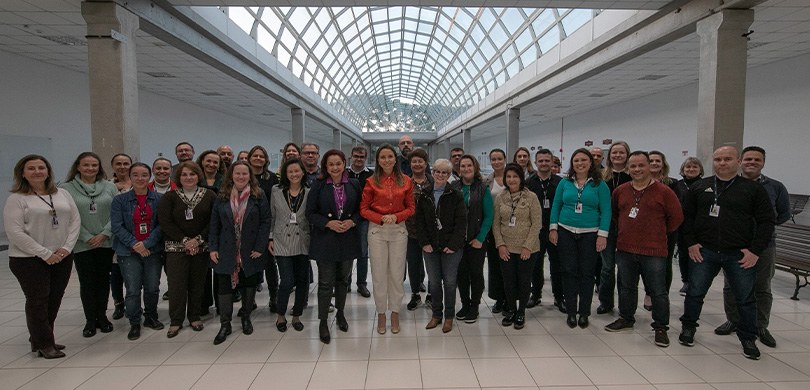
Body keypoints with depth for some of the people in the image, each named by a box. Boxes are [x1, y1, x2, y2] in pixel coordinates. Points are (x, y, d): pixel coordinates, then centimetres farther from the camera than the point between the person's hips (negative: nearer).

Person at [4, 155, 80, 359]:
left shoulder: (62, 194, 8)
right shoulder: (16, 198, -6)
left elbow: (75, 221, 7)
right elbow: (15, 232, -13)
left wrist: (67, 247, -6)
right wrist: (45, 254, -16)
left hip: (62, 257, 5)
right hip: (29, 260, -5)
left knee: (54, 300, 10)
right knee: (37, 301, 3)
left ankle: (40, 340, 26)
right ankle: (44, 344, 15)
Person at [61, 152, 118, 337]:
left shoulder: (109, 187, 4)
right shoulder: (67, 189, -2)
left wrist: (104, 234, -10)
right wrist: (87, 238, -11)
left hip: (106, 243, 2)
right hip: (82, 245, -2)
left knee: (103, 280, 10)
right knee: (87, 282, 4)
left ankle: (102, 317, 23)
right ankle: (90, 320, 17)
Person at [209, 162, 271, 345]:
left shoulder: (258, 195, -3)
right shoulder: (222, 197, 3)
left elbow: (265, 221, -6)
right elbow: (214, 224, 4)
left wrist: (260, 247, -11)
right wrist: (213, 248, -3)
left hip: (250, 252, -1)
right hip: (227, 252, 1)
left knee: (249, 284, 12)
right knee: (224, 286, 1)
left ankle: (246, 318, 30)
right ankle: (225, 324, 13)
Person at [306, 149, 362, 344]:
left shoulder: (354, 185, 2)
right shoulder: (318, 186, -4)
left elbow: (360, 209, 6)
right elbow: (310, 213, -4)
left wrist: (351, 221, -12)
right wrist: (328, 223, -17)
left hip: (348, 238, 3)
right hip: (325, 239, -2)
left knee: (343, 278, 16)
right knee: (325, 282, 0)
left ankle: (340, 313, 35)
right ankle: (323, 322, 13)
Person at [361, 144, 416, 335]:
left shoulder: (406, 181, 2)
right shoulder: (372, 182, -1)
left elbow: (411, 207, 5)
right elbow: (364, 209, 0)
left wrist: (396, 217, -12)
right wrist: (381, 218, -15)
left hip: (398, 229, 1)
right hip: (377, 230, -1)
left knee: (397, 273, 7)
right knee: (379, 274, 6)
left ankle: (395, 313, 23)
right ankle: (381, 313, 21)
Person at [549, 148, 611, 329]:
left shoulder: (600, 185, -1)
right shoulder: (564, 183, 5)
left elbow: (605, 211, -4)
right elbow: (555, 206, 7)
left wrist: (602, 234, -10)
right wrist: (553, 228, -1)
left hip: (590, 234, -1)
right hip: (566, 233, 2)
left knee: (586, 273, 5)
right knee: (569, 272, 4)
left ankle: (584, 312, 17)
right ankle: (571, 312, 14)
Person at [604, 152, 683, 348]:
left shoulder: (663, 191, -7)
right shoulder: (620, 191, 6)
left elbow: (676, 217, -1)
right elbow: (614, 214, 20)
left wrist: (660, 233, 4)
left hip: (654, 251, -4)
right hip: (625, 250, 4)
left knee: (658, 292, 3)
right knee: (626, 288, 16)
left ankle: (661, 327, 16)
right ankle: (626, 318, 33)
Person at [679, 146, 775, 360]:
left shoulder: (754, 189, 1)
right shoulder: (699, 187, 6)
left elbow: (766, 221, -1)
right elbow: (687, 216, 7)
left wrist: (755, 250, -8)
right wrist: (691, 243, -3)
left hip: (740, 255, -1)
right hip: (703, 252, 1)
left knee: (746, 298, 8)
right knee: (695, 293, 8)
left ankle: (748, 338, 24)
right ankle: (688, 327, 26)